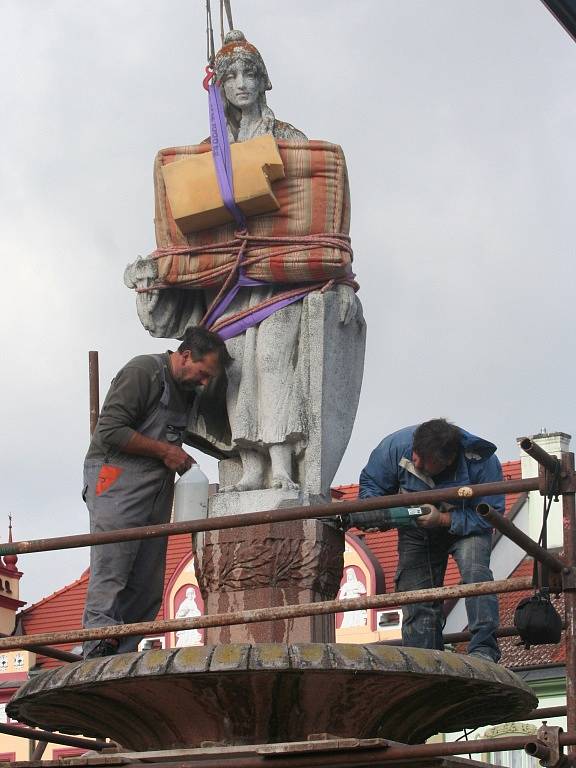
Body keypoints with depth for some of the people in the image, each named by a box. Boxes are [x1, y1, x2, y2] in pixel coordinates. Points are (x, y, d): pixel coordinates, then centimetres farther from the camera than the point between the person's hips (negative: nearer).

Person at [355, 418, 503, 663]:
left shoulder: (482, 461, -32)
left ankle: (483, 650, -31)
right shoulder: (397, 445, -26)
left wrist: (443, 519, -38)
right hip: (416, 531, 3)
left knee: (475, 570, -30)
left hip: (465, 527, -3)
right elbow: (370, 482, -8)